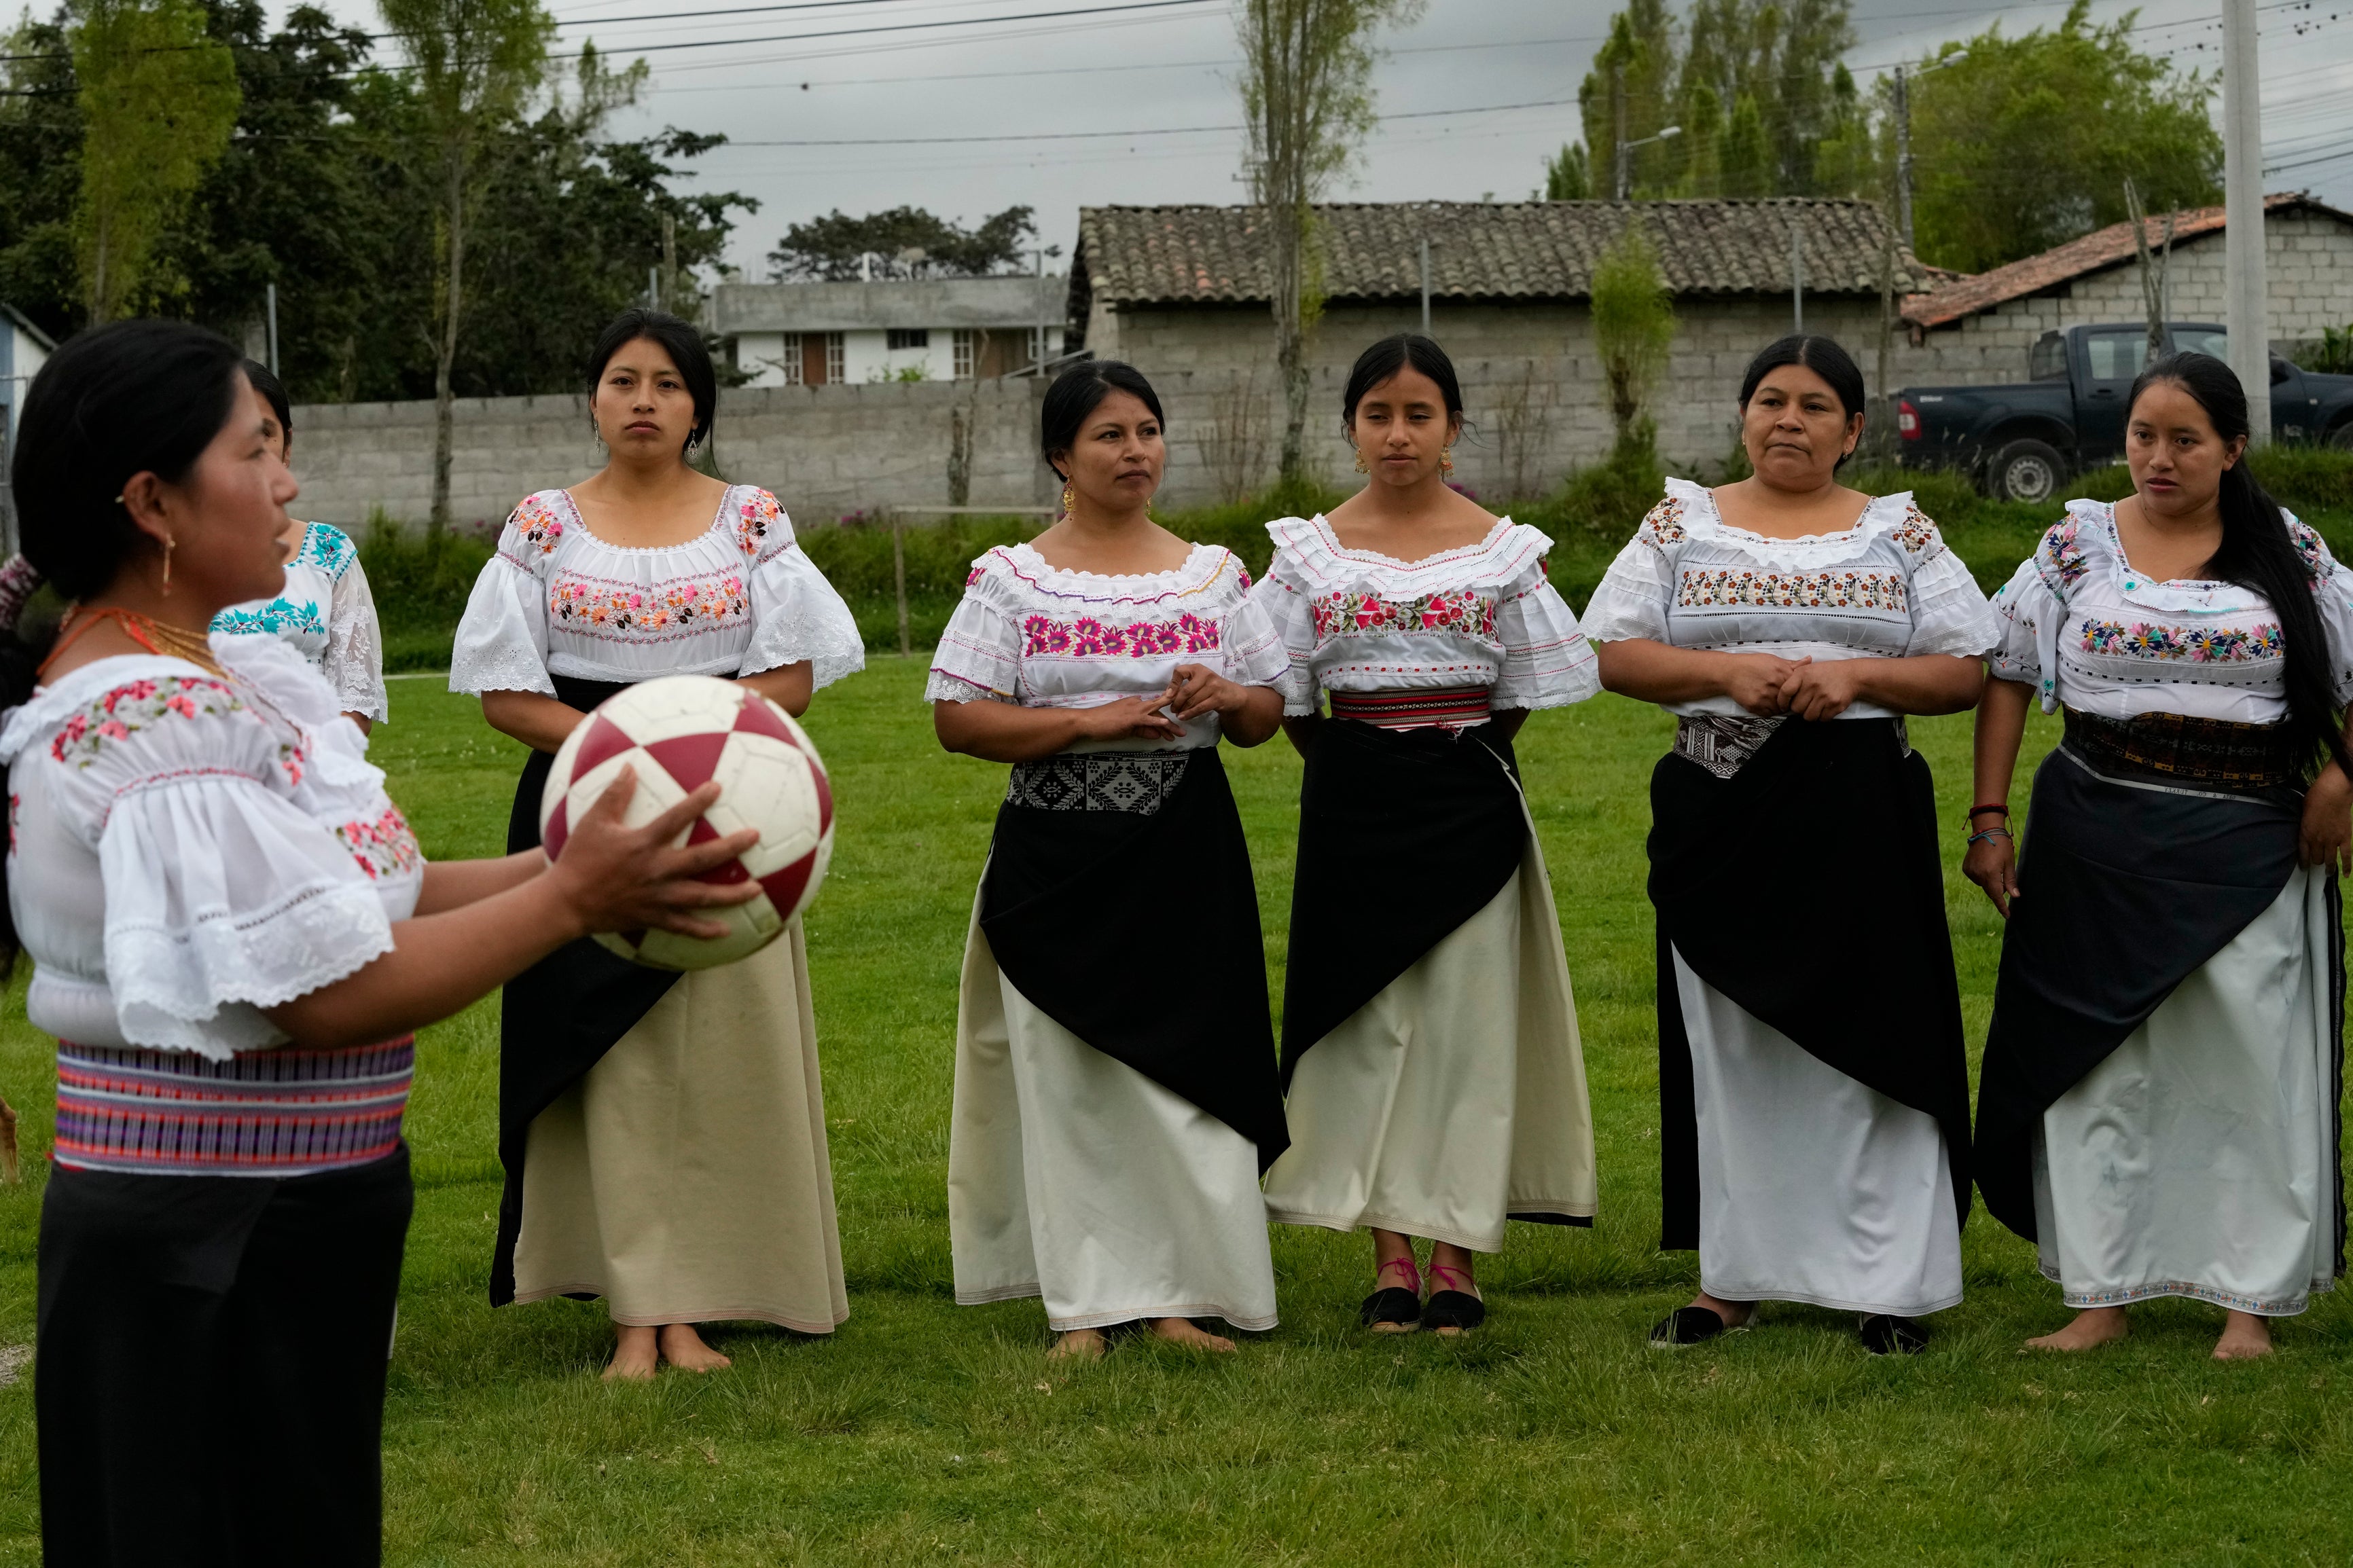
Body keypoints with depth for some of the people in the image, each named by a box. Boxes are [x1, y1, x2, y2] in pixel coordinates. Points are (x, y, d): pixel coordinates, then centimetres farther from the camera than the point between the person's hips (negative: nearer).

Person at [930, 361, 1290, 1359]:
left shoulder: (1215, 574, 10)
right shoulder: (1011, 581, 1)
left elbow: (1266, 716, 14)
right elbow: (958, 718, -5)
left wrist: (1227, 697, -10)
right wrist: (1092, 722, -15)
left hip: (1185, 853, 2)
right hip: (1057, 856, -2)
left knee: (1188, 1070, 0)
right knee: (1068, 1078, 0)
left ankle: (1180, 1296, 7)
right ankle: (1086, 1306, 7)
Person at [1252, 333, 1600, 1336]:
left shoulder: (1500, 549, 0)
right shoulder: (1312, 550, 2)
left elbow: (1524, 690, 5)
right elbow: (1286, 697, 6)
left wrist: (1457, 759, 6)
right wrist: (1353, 769, 5)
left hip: (1469, 802, -1)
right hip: (1351, 803, 1)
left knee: (1464, 1020, 0)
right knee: (1364, 1022, 2)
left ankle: (1457, 1257, 6)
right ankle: (1390, 1257, 9)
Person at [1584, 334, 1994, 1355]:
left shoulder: (1899, 533, 8)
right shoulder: (1683, 524, 9)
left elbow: (1965, 672, 5)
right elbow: (1614, 654, 3)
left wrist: (1857, 675, -12)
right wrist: (1728, 671, -12)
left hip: (1859, 812, -1)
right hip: (1721, 813, 1)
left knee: (1867, 1038, -3)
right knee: (1725, 1043, 4)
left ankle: (1890, 1281, 4)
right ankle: (1732, 1277, 12)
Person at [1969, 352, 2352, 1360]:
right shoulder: (2079, 546, 4)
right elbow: (2006, 675, 6)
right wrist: (1989, 817, 0)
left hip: (2251, 843, 0)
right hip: (2100, 839, 1)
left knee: (2253, 1067, -1)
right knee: (2099, 1064, 4)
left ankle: (2251, 1301, 9)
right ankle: (2099, 1298, 13)